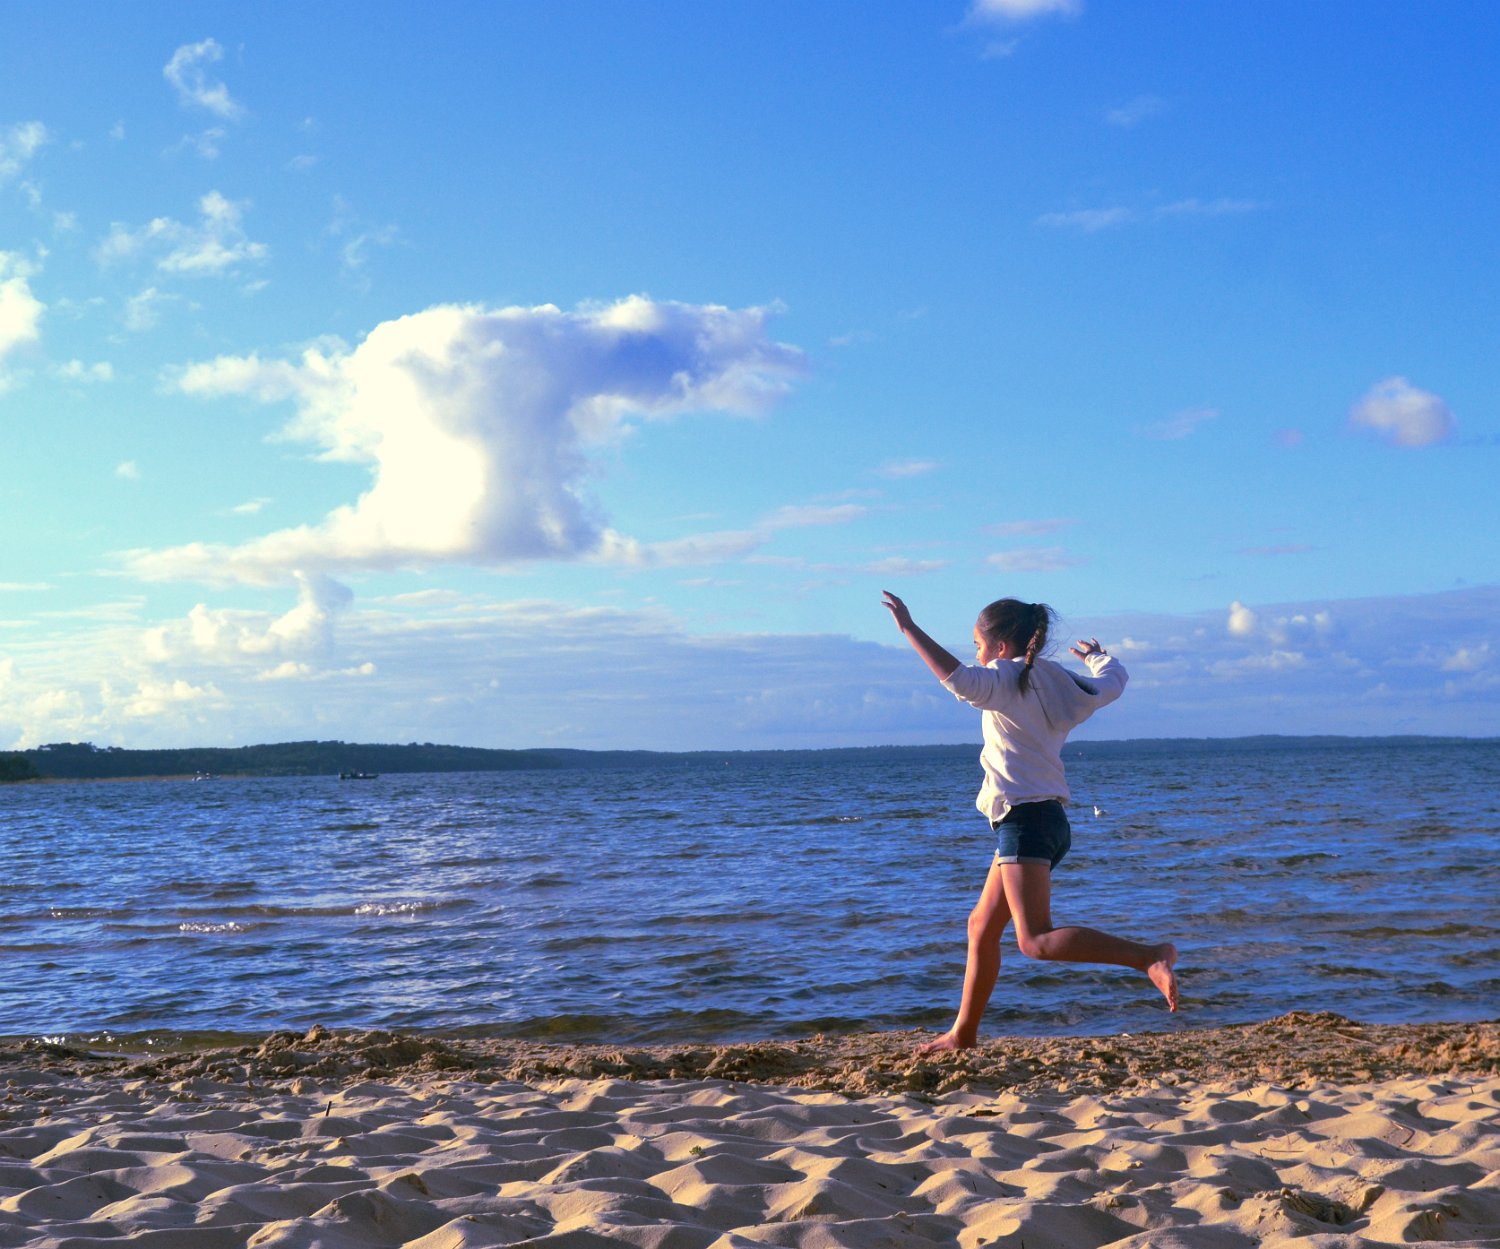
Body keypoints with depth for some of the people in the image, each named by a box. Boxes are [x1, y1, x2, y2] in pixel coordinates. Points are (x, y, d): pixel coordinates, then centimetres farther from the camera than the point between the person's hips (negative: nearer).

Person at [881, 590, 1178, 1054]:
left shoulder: (1008, 680, -9)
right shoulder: (1056, 680, 14)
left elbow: (959, 679, -29)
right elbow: (1112, 682, 30)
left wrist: (910, 629, -25)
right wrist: (1096, 655, 51)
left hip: (1025, 819, -10)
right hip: (1047, 819, 10)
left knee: (1037, 940, -18)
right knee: (981, 928, 16)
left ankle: (1150, 956, -26)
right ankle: (963, 1033, 22)